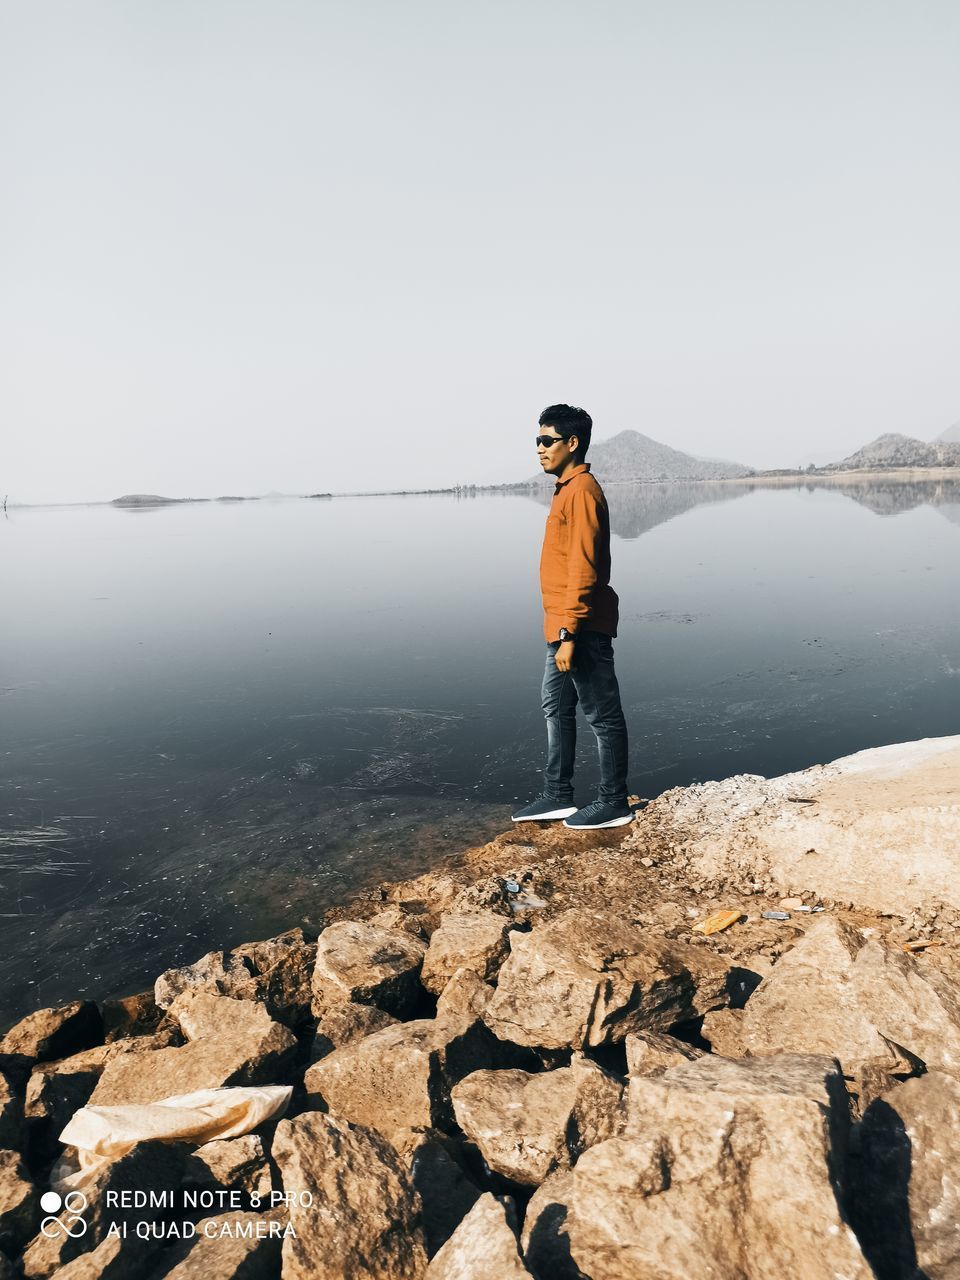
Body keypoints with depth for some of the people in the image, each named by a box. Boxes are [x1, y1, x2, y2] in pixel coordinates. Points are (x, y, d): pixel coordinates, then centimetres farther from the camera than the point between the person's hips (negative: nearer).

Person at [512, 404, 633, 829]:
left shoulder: (582, 490, -15)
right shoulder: (567, 489, 15)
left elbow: (584, 569, -21)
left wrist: (569, 634, -23)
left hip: (582, 630, -11)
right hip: (563, 626, 11)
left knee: (603, 715, 1)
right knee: (556, 708, 17)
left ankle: (614, 803, 13)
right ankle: (558, 795, 27)